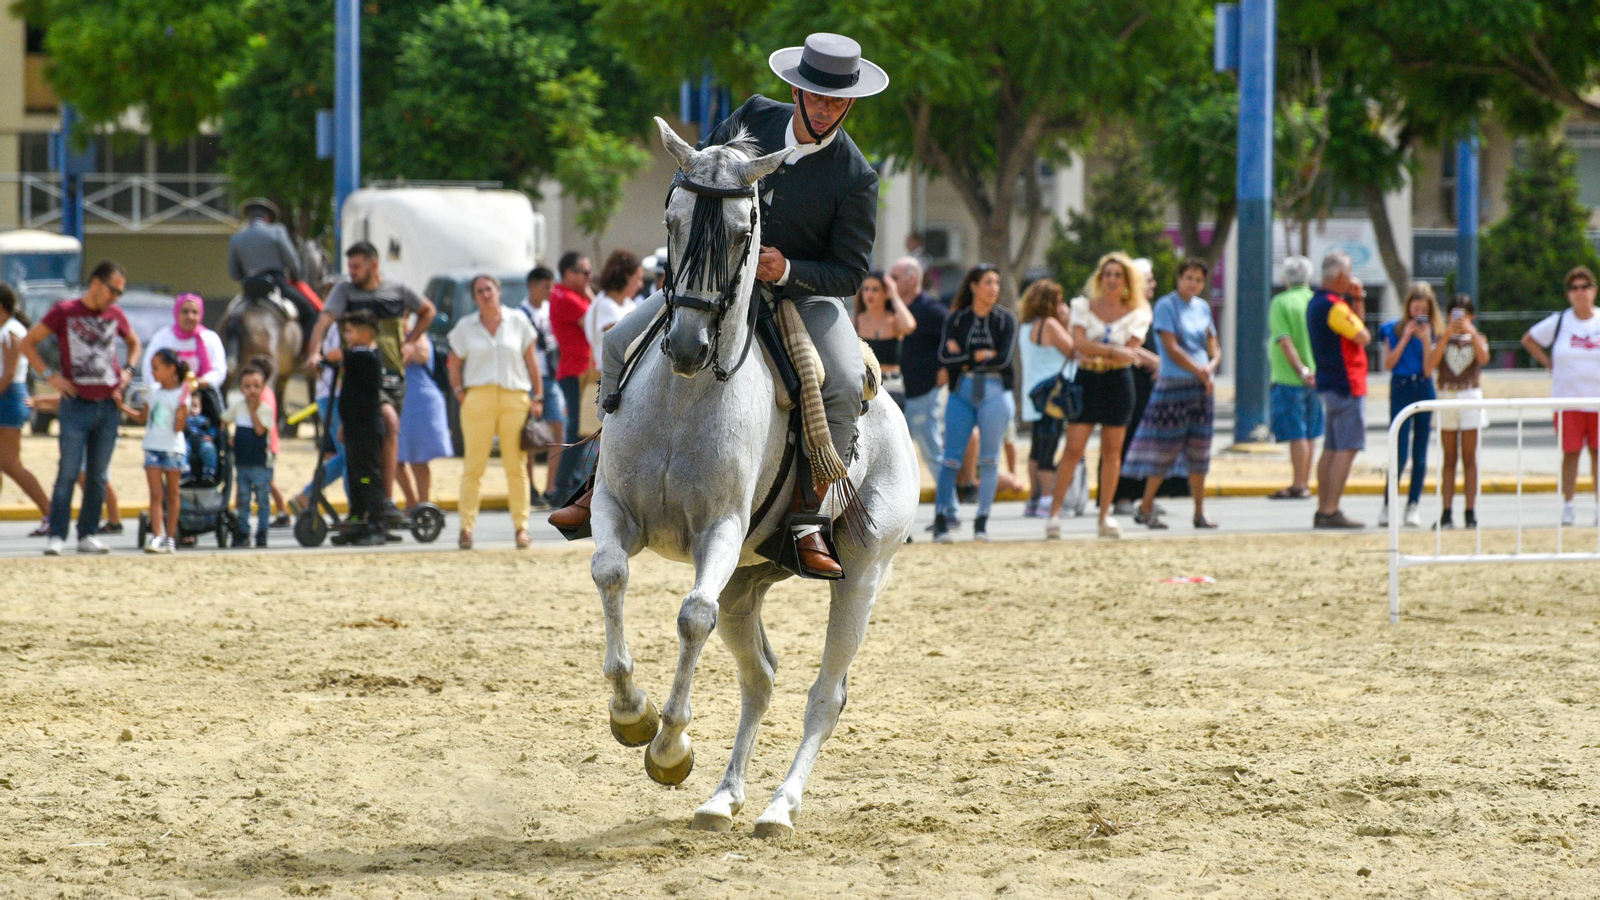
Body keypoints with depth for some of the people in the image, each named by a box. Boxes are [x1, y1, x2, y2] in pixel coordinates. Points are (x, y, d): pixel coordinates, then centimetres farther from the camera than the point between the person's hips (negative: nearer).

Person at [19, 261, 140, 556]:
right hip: (76, 405, -4)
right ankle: (56, 536, -6)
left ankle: (88, 534, 11)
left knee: (98, 476, 5)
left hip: (109, 405, 4)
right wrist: (50, 376, -7)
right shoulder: (65, 312, -2)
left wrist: (128, 371, 11)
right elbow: (28, 343, 1)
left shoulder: (115, 316, 10)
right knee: (69, 472, -9)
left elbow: (134, 343, 29)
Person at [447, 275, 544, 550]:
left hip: (515, 398, 0)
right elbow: (454, 364, 14)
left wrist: (537, 397, 4)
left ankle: (521, 527, 3)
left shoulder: (518, 324, 9)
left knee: (516, 465, -1)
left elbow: (531, 362, 11)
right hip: (478, 400, 0)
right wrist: (459, 391, -1)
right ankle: (466, 528, -2)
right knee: (473, 466, -5)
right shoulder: (465, 327, 10)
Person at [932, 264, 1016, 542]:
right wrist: (981, 355, -10)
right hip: (962, 391, 0)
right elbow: (944, 355, -6)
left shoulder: (1005, 319, 4)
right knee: (952, 457, -5)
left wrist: (965, 359, -4)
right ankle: (941, 518, -2)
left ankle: (982, 520, 6)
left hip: (995, 392, 0)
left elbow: (1003, 358, -8)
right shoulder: (957, 318, 6)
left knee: (989, 459, -1)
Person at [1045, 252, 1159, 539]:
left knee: (1112, 450, 2)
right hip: (1085, 381, -1)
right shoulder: (1083, 306, 5)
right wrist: (1115, 351, -17)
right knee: (1073, 448, -7)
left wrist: (1096, 354, -15)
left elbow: (1130, 353, -6)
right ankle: (1054, 513, -6)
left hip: (1117, 383, 1)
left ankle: (1105, 516, 8)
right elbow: (1079, 343, -9)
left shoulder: (1137, 313, 5)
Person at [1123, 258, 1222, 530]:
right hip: (1174, 384, -6)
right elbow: (1172, 348, -12)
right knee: (1165, 447, -6)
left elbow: (1214, 348, 14)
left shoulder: (1203, 307, 14)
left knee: (1199, 451, 5)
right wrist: (1199, 371, -12)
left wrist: (1212, 366, -7)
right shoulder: (1166, 306, -5)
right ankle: (1145, 508, 2)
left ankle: (1200, 512, 8)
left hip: (1202, 385, 6)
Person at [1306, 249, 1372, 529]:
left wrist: (1358, 300, 11)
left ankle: (1323, 510, 12)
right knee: (1346, 449, -10)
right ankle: (1331, 511, -14)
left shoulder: (1316, 303, 15)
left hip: (1327, 385, 10)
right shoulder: (1334, 306, -17)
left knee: (1331, 449, 12)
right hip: (1346, 384, -10)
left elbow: (1355, 326, 23)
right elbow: (1363, 337, -15)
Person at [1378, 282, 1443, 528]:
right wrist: (1406, 337, -8)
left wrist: (1426, 340, -11)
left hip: (1424, 390, 2)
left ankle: (1413, 506, 9)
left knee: (1420, 454, 3)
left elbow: (1429, 370, -1)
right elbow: (1388, 363, -4)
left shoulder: (1433, 331, 6)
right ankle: (1387, 506, -1)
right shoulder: (1394, 329, 4)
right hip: (1401, 389, -2)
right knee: (1400, 453, -10)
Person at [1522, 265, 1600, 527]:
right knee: (1570, 452, 0)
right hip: (1567, 397, 0)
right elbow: (1529, 340, 17)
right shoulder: (1558, 322, 3)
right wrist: (1548, 363, 7)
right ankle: (1567, 506, 6)